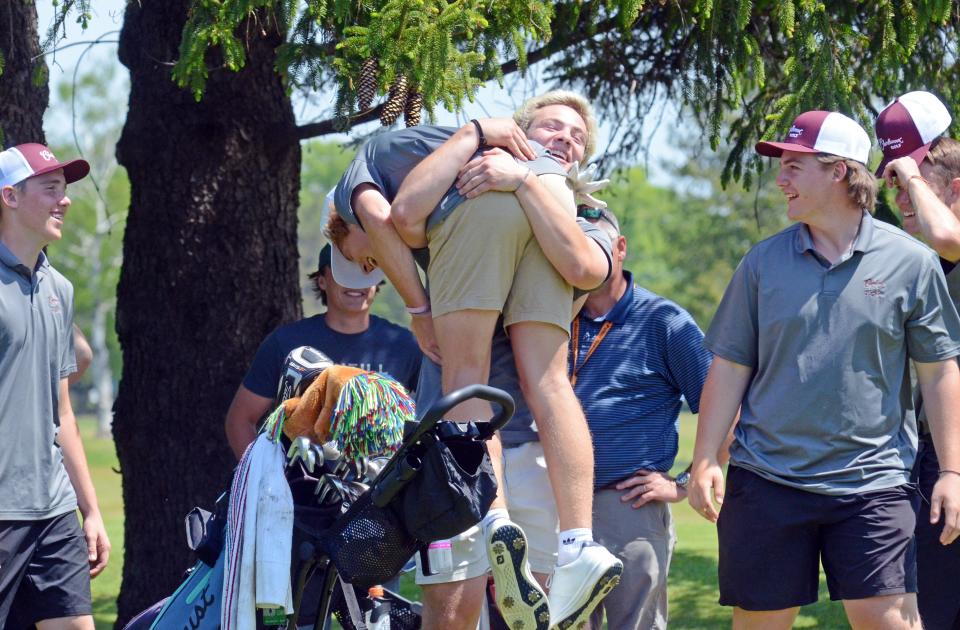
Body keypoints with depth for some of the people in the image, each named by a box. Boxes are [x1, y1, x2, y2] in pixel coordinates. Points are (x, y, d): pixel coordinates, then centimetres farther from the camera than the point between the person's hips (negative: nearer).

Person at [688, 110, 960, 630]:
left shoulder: (910, 263, 2)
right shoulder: (763, 262, 7)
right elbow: (729, 367, 9)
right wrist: (705, 461, 1)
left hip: (871, 482, -2)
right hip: (766, 479, 2)